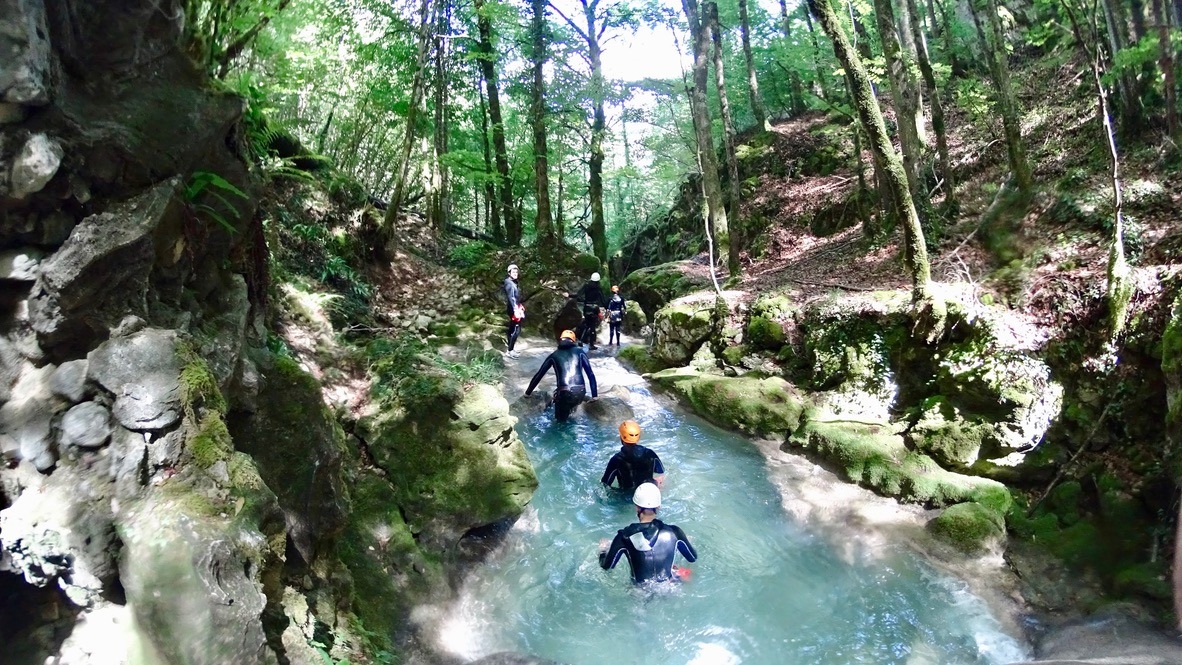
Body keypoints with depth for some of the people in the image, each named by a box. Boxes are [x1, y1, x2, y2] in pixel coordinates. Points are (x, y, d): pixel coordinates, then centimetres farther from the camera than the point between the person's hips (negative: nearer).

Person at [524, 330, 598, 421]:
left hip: (564, 393, -1)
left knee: (560, 419, 22)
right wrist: (594, 395, 14)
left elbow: (538, 375, 18)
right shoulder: (579, 352, 15)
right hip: (580, 393, 1)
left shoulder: (554, 355, 14)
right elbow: (591, 374, 9)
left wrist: (528, 393, 28)